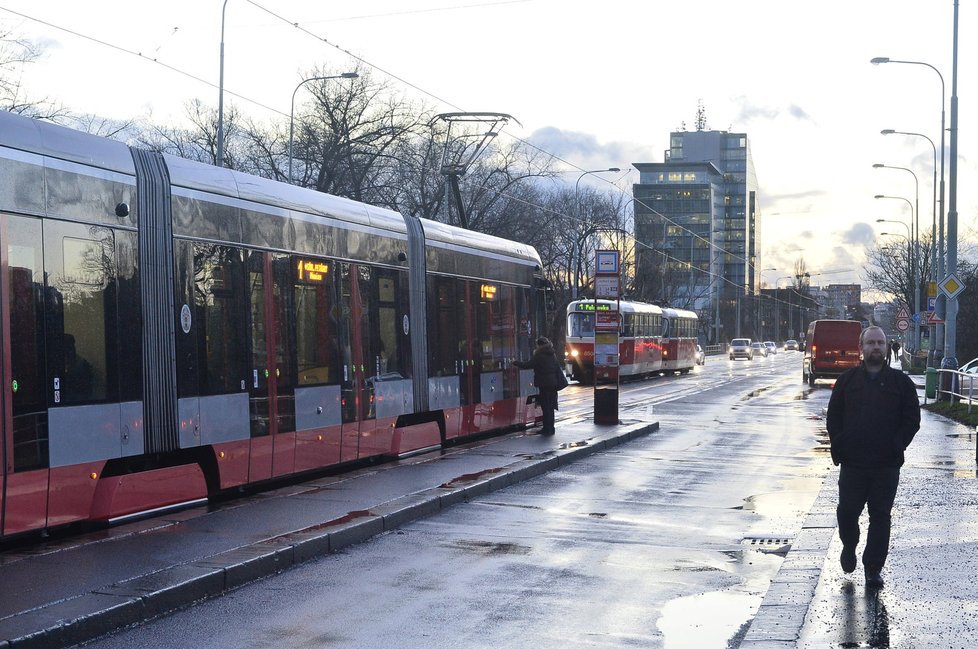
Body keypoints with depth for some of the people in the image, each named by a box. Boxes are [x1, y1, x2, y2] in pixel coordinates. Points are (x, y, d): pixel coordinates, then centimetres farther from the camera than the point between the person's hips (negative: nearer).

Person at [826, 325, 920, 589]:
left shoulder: (901, 382, 6)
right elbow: (833, 416, 10)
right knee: (846, 512, 2)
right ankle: (849, 546, 32)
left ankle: (874, 569, 9)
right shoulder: (847, 380, 8)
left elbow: (912, 419, 4)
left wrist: (896, 447, -8)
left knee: (880, 517, 1)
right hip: (852, 463, 1)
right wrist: (840, 445, -3)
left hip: (886, 466, 0)